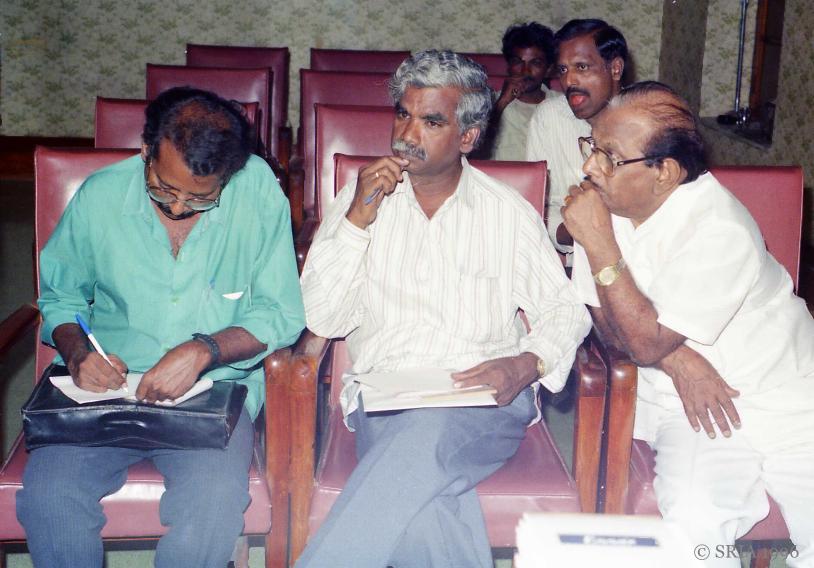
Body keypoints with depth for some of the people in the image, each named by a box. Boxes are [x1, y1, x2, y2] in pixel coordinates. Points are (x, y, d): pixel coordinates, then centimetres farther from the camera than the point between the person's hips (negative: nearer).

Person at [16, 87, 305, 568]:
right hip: (107, 387, 2)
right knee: (47, 493, -25)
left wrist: (204, 350, -19)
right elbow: (59, 296, 15)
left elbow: (282, 314, -4)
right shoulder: (99, 197, -1)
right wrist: (76, 350, -6)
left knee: (215, 500, -31)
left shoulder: (259, 192, -8)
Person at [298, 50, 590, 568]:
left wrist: (527, 364, -10)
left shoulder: (510, 213, 12)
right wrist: (359, 220, -5)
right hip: (385, 400, 1)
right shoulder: (361, 197, 14)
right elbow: (320, 319, 5)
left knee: (426, 435, -37)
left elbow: (564, 311, 11)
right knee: (422, 495, -35)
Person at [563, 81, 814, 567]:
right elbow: (605, 317, 4)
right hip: (686, 401, 3)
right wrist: (677, 359, -14)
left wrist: (599, 243, -24)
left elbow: (647, 342, -21)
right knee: (694, 520, -25)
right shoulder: (606, 200, -5)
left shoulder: (719, 231, -23)